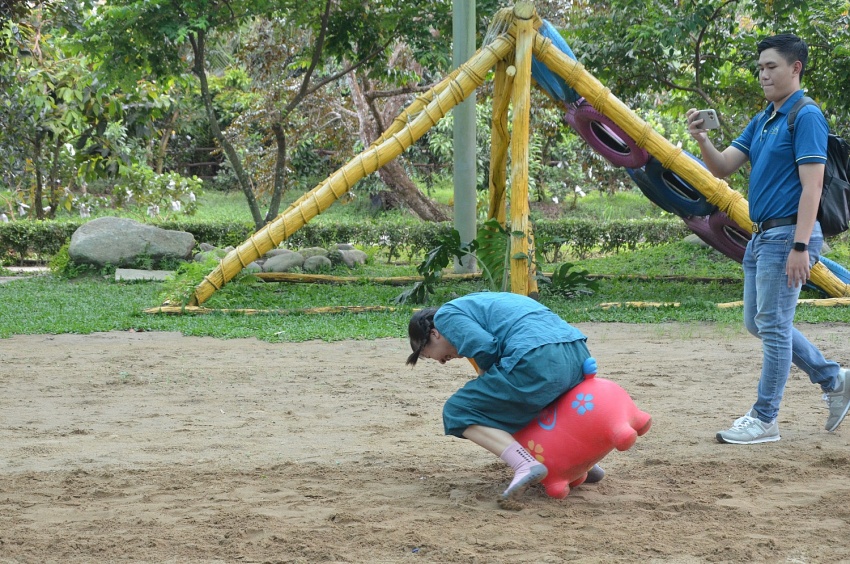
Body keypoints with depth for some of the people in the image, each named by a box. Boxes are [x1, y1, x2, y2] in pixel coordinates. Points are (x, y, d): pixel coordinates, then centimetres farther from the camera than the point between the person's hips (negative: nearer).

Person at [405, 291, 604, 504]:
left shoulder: (446, 315, 9)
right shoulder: (479, 302, 35)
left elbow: (484, 347, -7)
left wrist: (483, 376, 11)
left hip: (538, 362, -9)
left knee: (458, 412, 3)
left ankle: (526, 465, -15)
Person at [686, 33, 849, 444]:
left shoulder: (806, 117, -12)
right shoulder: (761, 122, 16)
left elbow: (812, 186, -18)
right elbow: (723, 168, 13)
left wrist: (800, 247, -24)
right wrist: (702, 139, -7)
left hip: (786, 236, -10)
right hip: (759, 236, 10)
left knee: (773, 325, -5)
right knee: (758, 323, 15)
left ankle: (764, 419, 1)